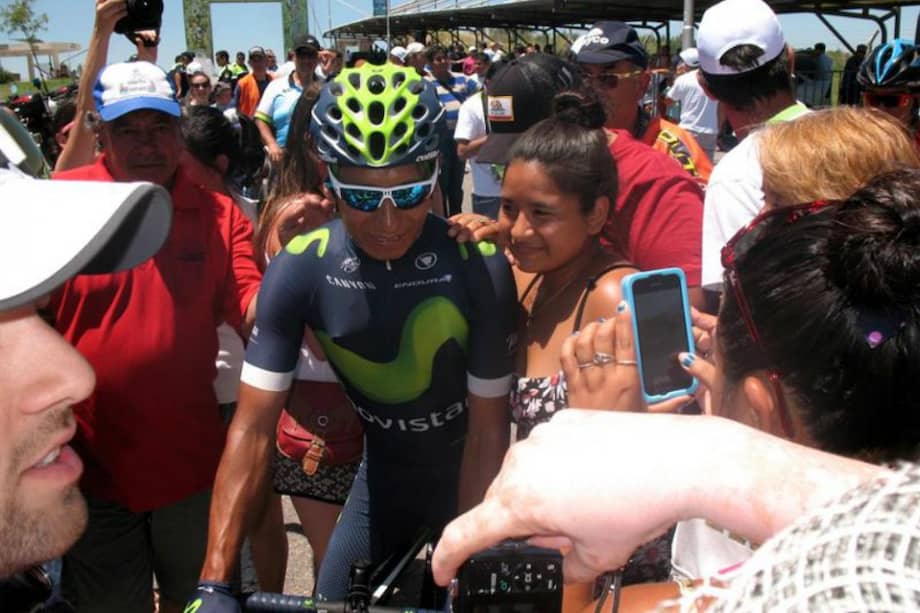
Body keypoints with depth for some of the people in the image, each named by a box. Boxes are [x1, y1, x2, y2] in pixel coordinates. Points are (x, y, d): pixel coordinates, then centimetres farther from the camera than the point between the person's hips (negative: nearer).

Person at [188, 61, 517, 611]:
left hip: (465, 469, -1)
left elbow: (487, 429, -21)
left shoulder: (480, 267, -26)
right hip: (383, 471, 2)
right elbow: (254, 425, -20)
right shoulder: (300, 270, -21)